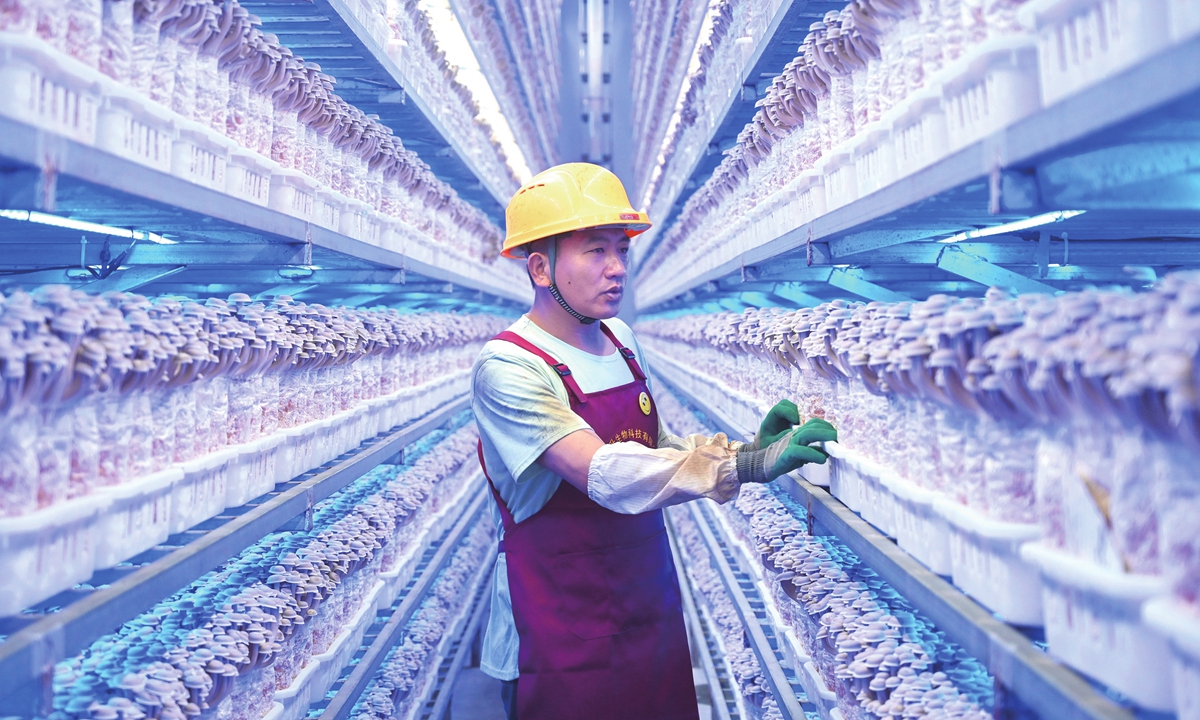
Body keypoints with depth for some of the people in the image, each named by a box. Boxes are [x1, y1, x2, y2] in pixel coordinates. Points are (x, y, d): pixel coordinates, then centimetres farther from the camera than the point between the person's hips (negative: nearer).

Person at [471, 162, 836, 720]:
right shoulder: (507, 367, -20)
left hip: (651, 606, 7)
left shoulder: (620, 340, 3)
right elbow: (606, 475, -31)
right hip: (563, 637, -6)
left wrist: (751, 447, -6)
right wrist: (749, 465, -37)